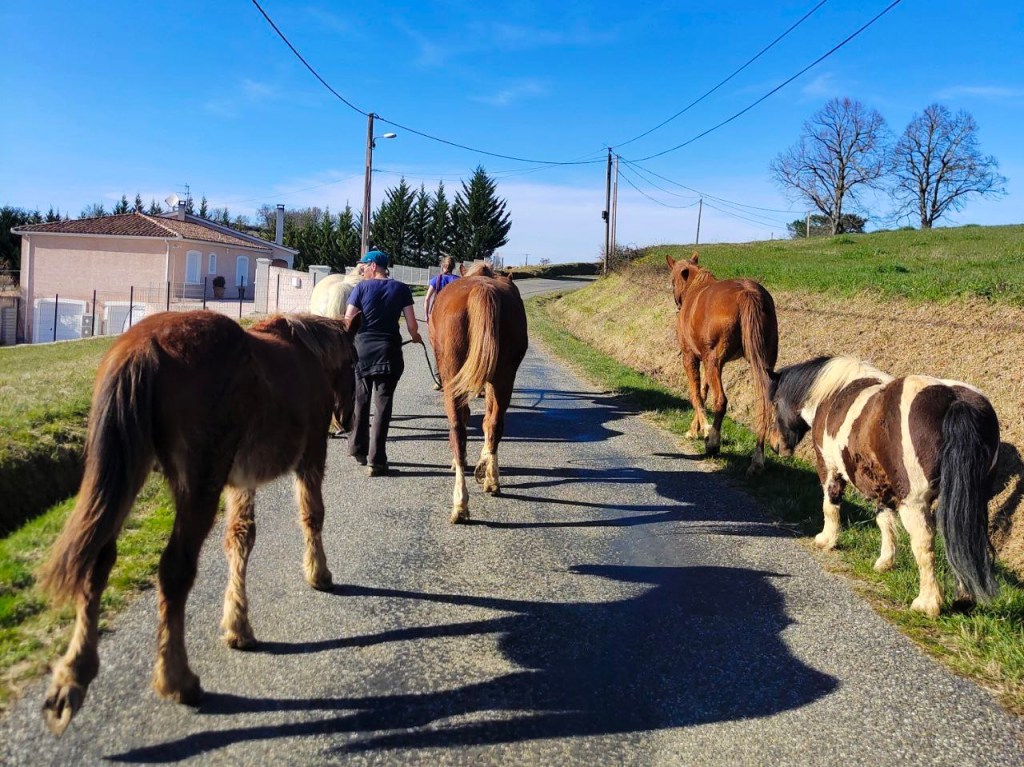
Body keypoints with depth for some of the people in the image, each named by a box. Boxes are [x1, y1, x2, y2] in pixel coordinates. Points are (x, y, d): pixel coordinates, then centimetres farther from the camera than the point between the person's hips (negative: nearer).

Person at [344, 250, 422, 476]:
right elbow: (411, 324, -2)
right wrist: (416, 337, 19)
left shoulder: (361, 288, -2)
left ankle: (358, 449, 28)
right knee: (382, 404, 1)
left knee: (360, 401, 18)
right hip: (389, 352, 0)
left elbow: (348, 321, -6)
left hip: (361, 349, 0)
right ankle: (376, 461, -1)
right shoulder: (401, 289, 1)